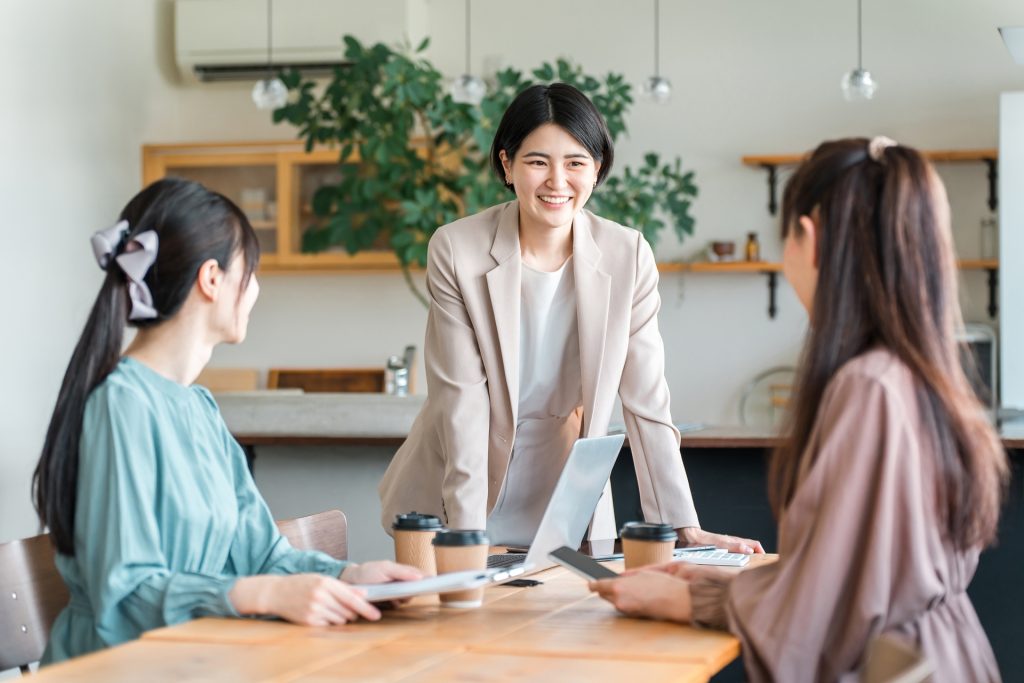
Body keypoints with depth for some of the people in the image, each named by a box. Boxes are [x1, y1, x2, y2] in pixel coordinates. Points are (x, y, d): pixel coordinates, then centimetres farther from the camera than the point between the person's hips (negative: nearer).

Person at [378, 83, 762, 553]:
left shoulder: (628, 257, -7)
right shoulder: (455, 251, -12)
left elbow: (646, 401, -6)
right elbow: (462, 400, -14)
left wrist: (685, 529, -10)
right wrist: (467, 532, -20)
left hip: (568, 512, 2)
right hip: (453, 512, -1)